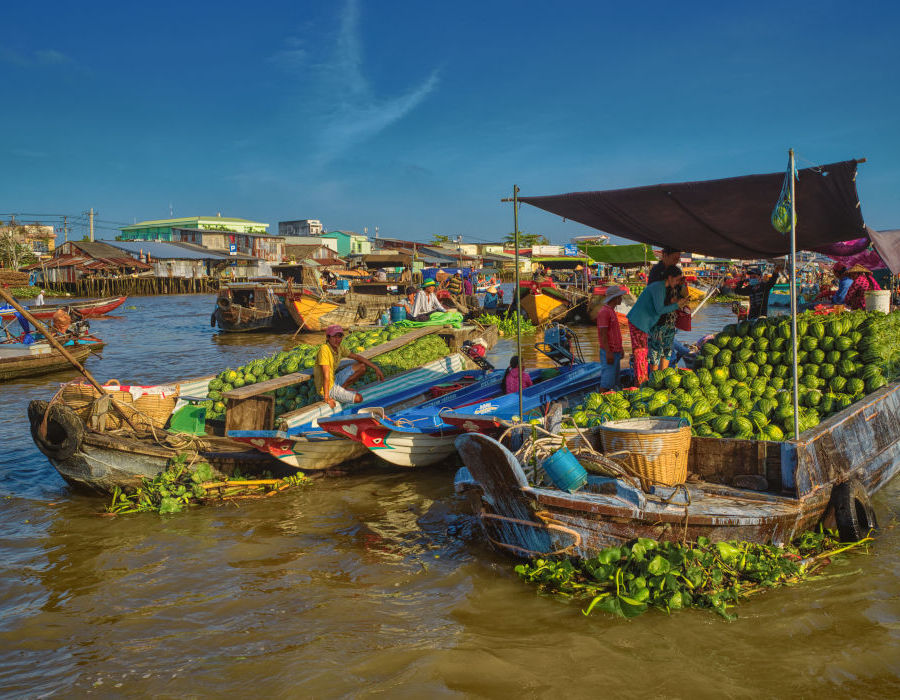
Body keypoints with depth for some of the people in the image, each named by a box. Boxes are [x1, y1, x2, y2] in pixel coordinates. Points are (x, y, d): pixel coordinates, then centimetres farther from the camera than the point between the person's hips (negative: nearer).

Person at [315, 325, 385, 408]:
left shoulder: (339, 348, -1)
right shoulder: (324, 349, -26)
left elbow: (357, 357, 10)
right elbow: (326, 375, -28)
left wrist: (376, 368, 5)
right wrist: (327, 398, -28)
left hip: (334, 380, 9)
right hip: (327, 388, -9)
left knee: (363, 366, 8)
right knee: (358, 398, -20)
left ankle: (342, 387, 5)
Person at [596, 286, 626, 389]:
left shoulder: (611, 311, 16)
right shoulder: (604, 311, -15)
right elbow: (603, 334, -19)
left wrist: (620, 349, 22)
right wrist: (608, 353, -23)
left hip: (615, 351, 10)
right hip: (609, 352, -10)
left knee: (613, 380, 12)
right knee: (607, 381, -9)